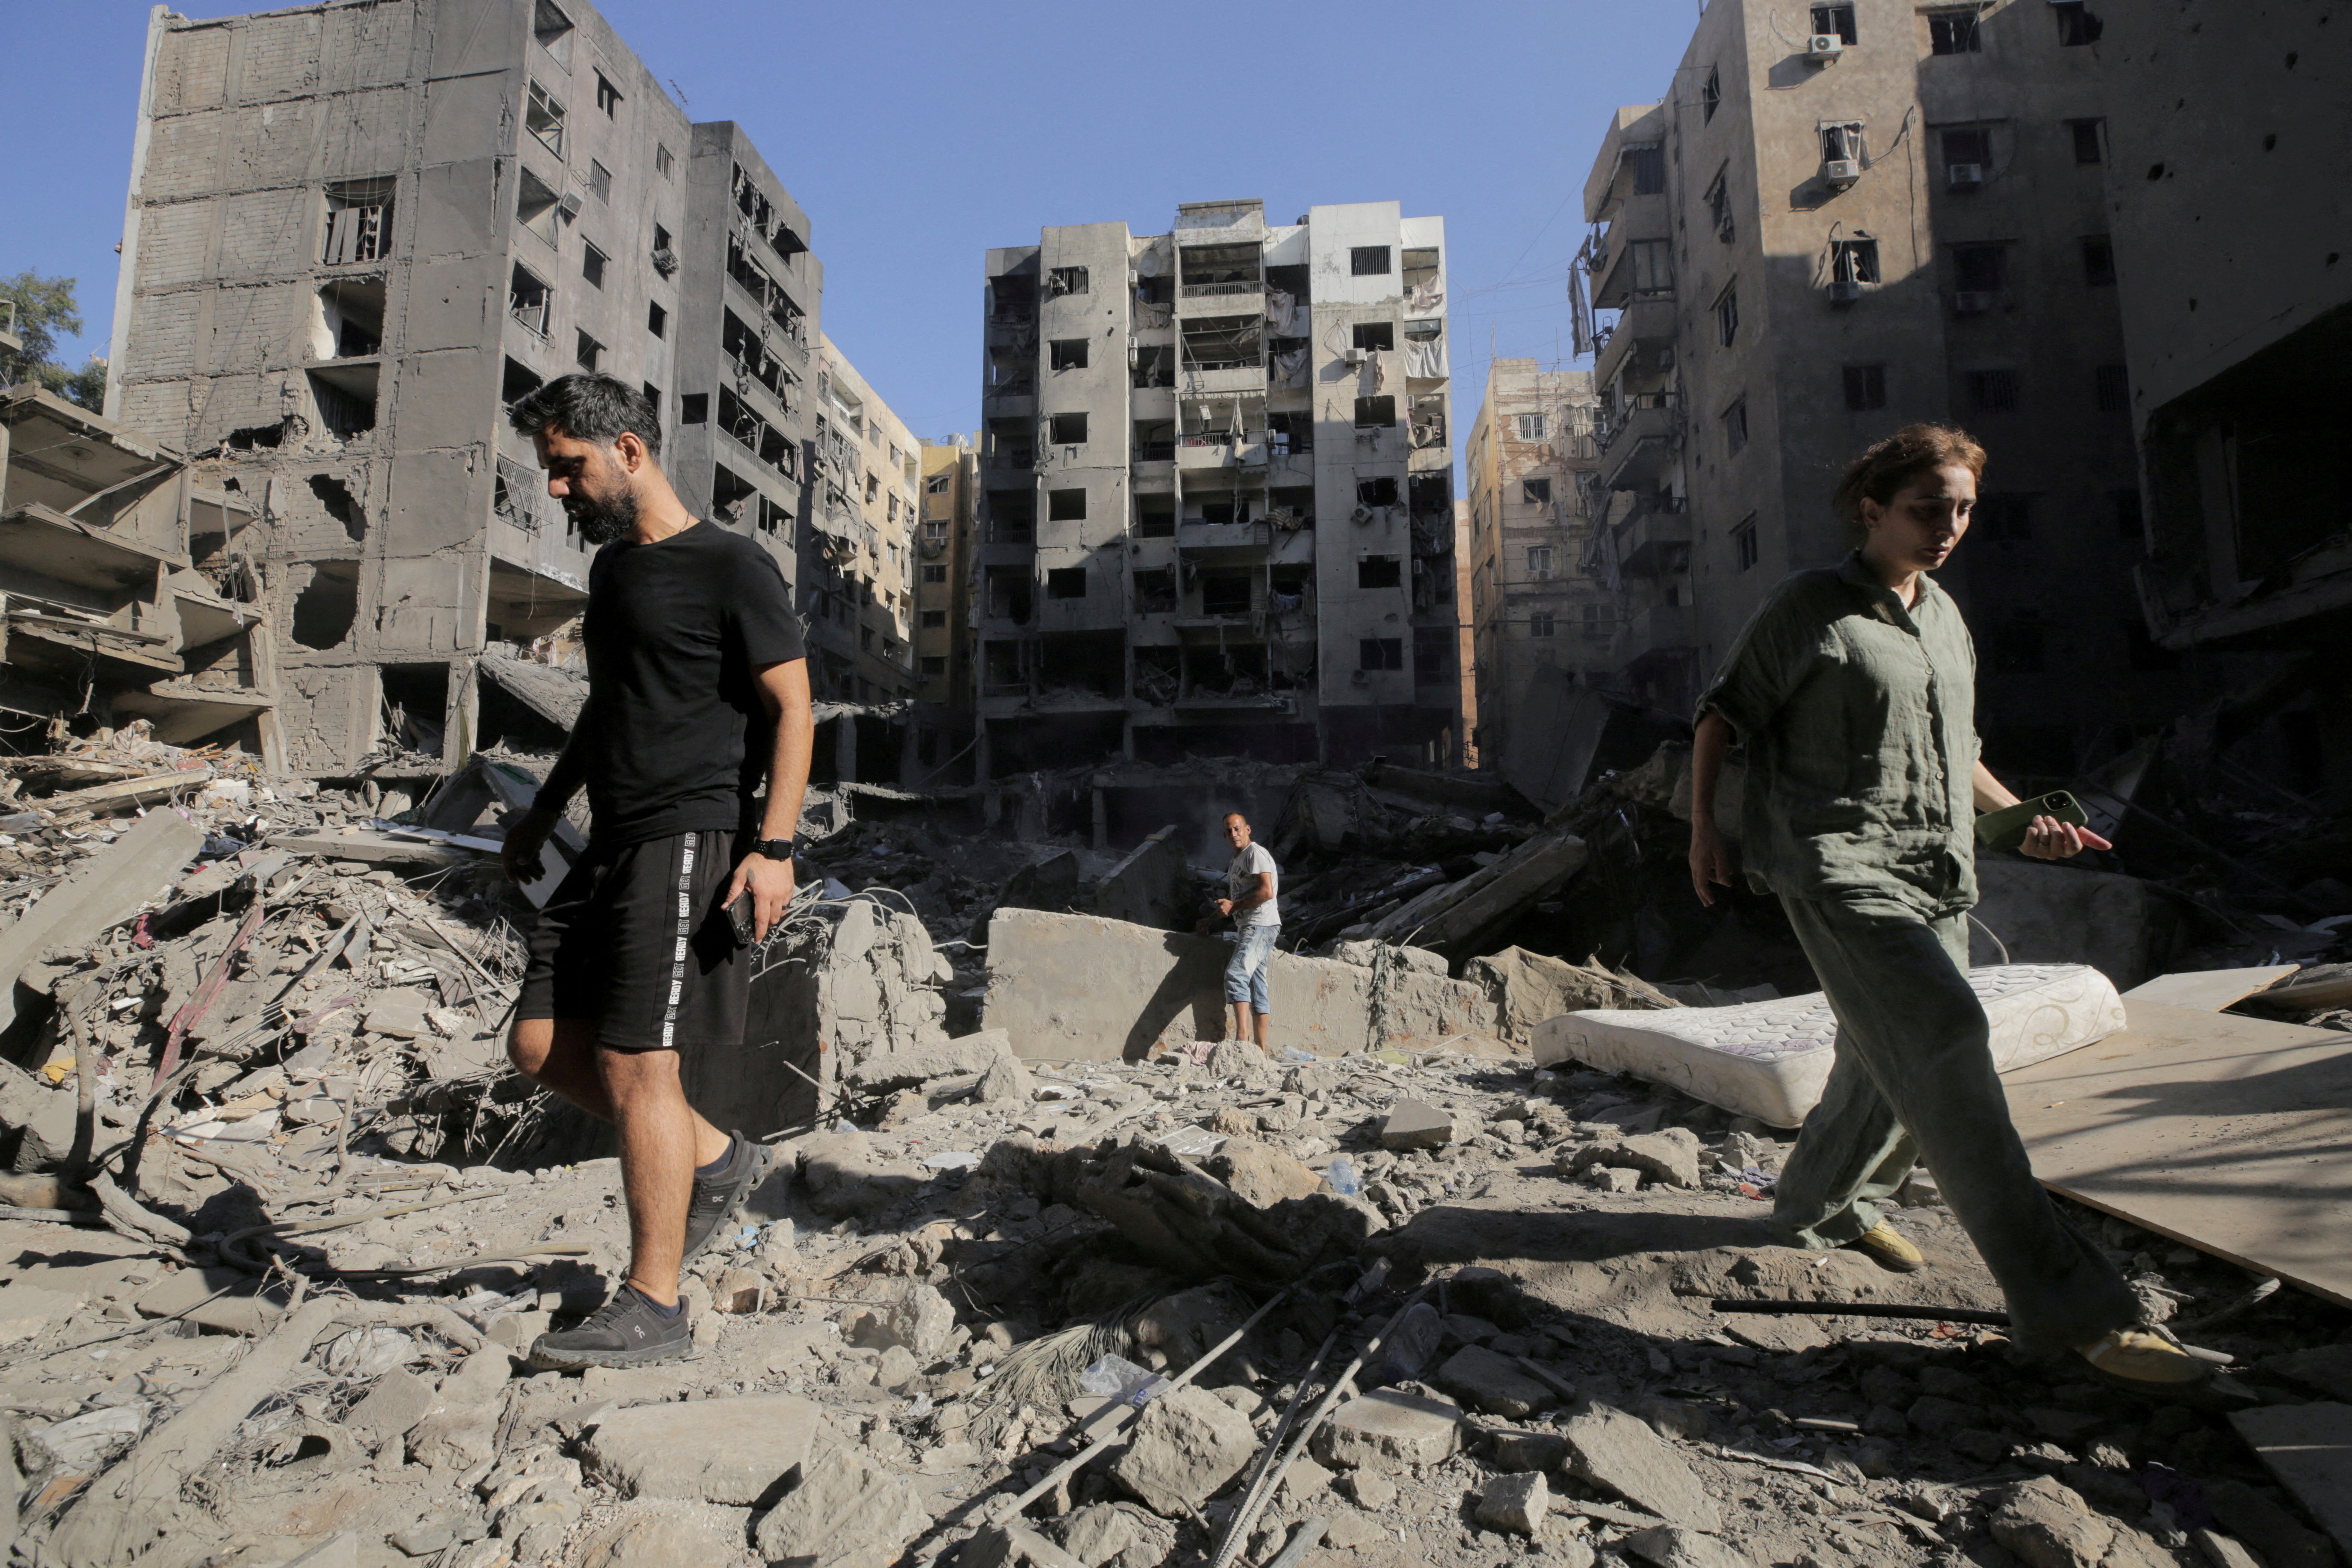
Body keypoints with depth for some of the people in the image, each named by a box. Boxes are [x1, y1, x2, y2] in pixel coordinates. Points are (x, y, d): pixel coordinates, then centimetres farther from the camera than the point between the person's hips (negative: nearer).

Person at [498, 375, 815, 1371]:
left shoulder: (729, 566, -7)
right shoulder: (613, 566, 19)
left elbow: (792, 707, -12)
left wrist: (773, 846, -21)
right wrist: (544, 811, 28)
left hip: (690, 840, -9)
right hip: (612, 843, 9)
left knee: (636, 1066, -8)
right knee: (542, 1048, 7)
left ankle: (653, 1306, 4)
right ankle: (716, 1159, 23)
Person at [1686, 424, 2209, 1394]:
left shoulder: (1947, 617, 19)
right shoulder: (1809, 607, -2)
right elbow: (1723, 712, 3)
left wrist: (2020, 818, 11)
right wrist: (1704, 825, -3)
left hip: (1937, 875, 8)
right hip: (1841, 868, -8)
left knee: (1891, 1066, 13)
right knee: (1945, 1043, -20)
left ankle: (1821, 1205, 38)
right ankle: (2065, 1306, -18)